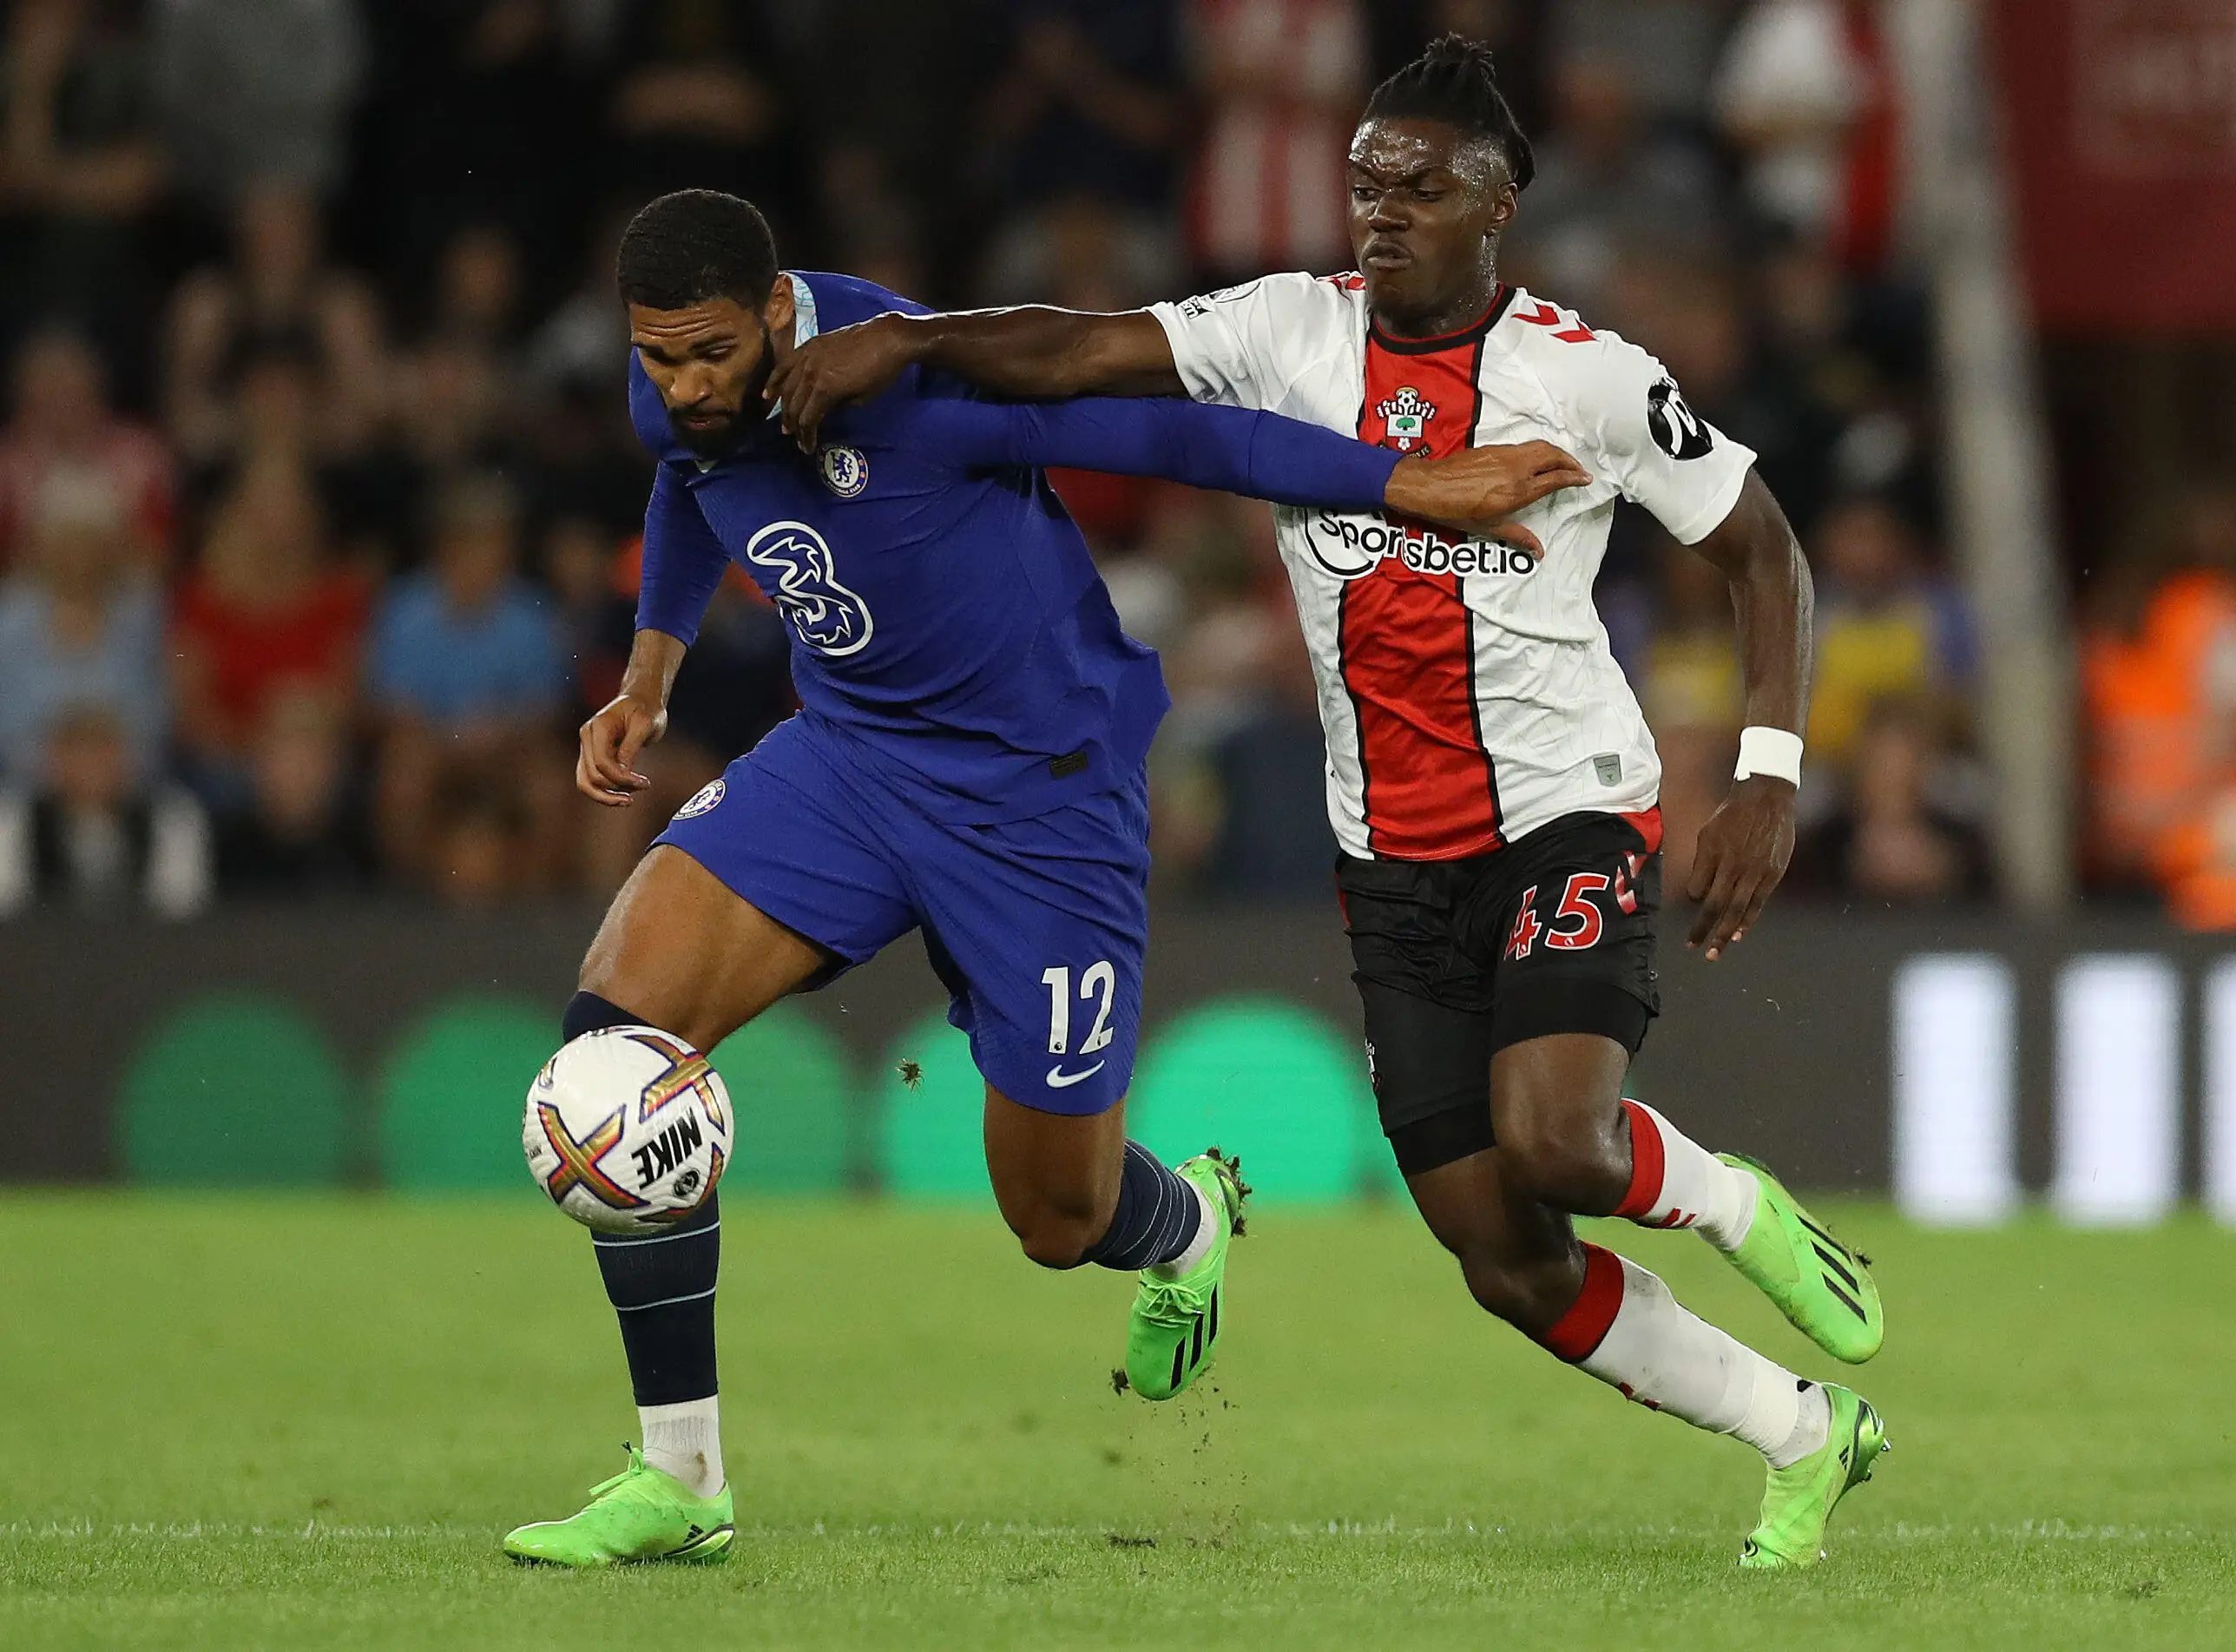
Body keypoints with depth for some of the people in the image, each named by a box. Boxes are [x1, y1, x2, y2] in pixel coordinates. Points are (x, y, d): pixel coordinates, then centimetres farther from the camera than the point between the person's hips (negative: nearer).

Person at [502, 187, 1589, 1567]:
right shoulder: (673, 397, -7)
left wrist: (1409, 482, -18)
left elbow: (1164, 429, -21)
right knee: (617, 1018, -19)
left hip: (1037, 787, -6)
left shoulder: (915, 381, -29)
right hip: (846, 762, 6)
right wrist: (648, 685, 19)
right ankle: (679, 1481, -12)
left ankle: (1191, 1224, 48)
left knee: (1060, 1222, 5)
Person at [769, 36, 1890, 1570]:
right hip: (1395, 854, 4)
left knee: (1552, 1142, -29)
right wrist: (901, 338, -30)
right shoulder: (1291, 333, -1)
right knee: (1504, 1259, 1)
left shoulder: (1587, 374, -7)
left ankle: (1732, 1205, 6)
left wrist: (1769, 774, -8)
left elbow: (1761, 547, 2)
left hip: (1570, 814, -4)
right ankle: (1806, 1434, 21)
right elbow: (1084, 352, -13)